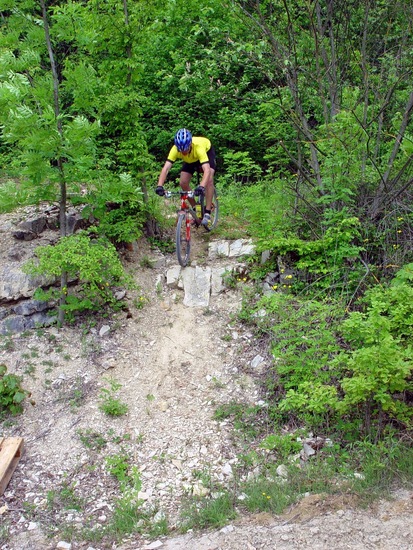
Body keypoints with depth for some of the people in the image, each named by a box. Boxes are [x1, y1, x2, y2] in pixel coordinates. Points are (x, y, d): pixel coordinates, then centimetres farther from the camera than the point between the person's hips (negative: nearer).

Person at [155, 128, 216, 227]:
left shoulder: (198, 147, -45)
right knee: (183, 183, -11)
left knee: (209, 180, -26)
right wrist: (160, 186, -57)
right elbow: (166, 168, -41)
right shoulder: (175, 149, -36)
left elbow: (207, 169, -54)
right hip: (190, 159, 4)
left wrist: (201, 186, -70)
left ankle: (207, 213, -19)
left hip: (207, 151, -4)